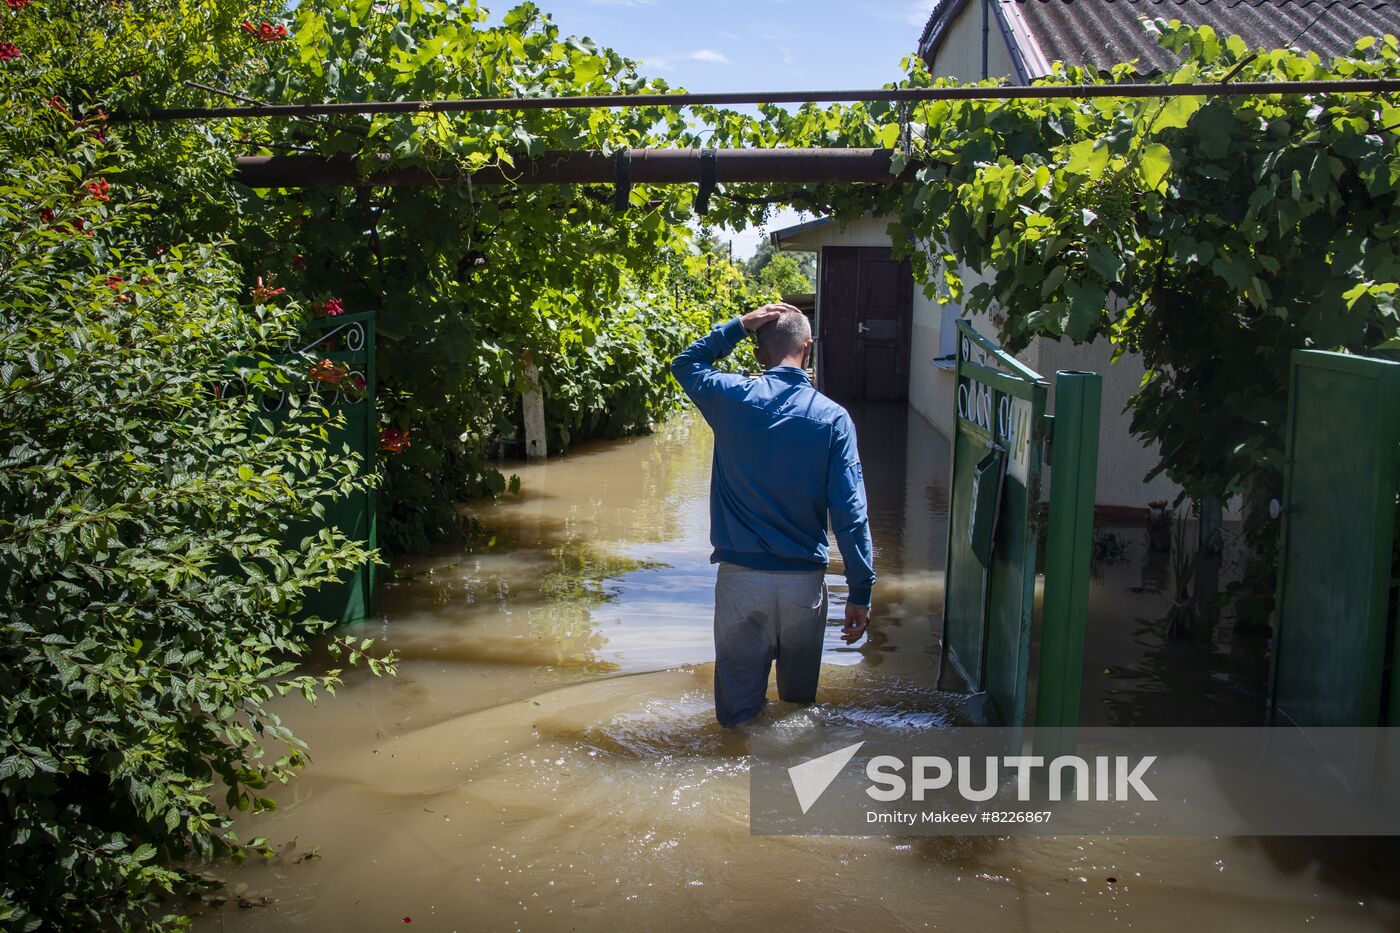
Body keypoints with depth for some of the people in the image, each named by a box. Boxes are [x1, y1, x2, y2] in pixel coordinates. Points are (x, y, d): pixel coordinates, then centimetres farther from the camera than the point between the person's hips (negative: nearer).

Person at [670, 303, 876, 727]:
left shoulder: (732, 398, -6)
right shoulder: (832, 418, -7)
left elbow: (685, 363, 18)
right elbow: (850, 514, -9)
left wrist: (740, 325, 8)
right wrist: (860, 593, -3)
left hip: (740, 577, 0)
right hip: (804, 581, 1)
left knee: (739, 707, 10)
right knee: (800, 698, 19)